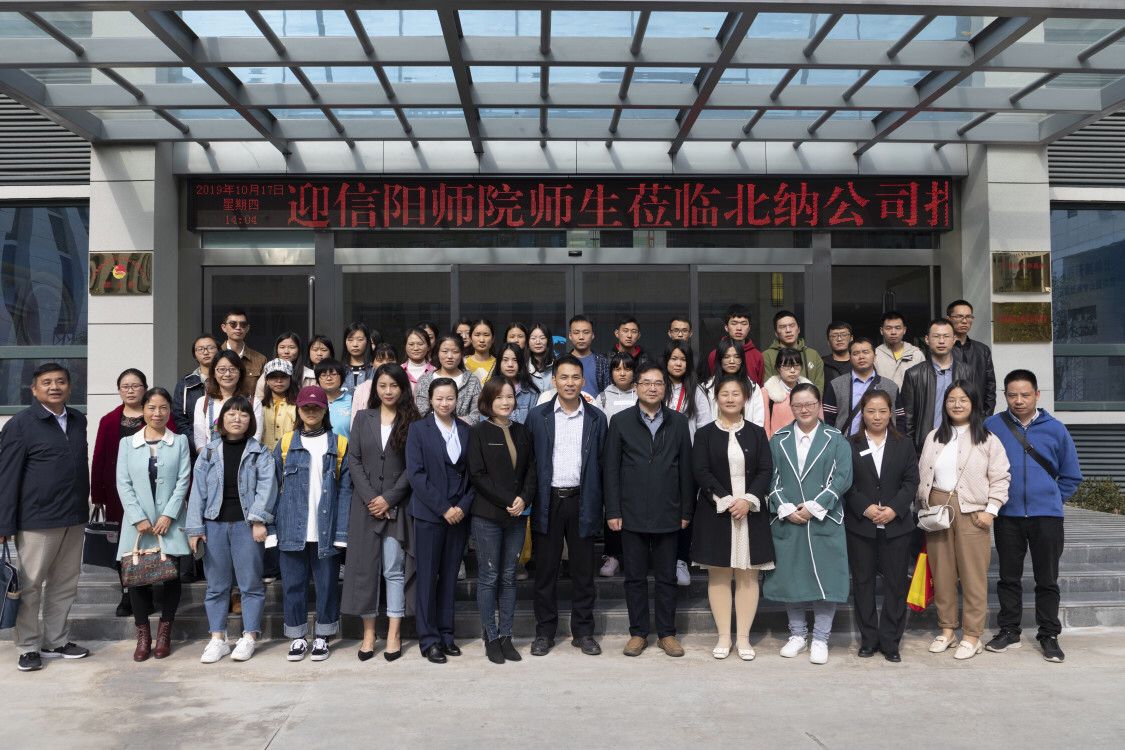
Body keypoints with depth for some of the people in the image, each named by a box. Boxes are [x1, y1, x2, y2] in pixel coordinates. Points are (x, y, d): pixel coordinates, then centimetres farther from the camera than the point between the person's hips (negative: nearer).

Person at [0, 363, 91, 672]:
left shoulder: (78, 420, 10)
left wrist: (84, 508, 12)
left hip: (74, 519, 6)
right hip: (37, 520, -6)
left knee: (65, 584, 14)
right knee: (30, 586, 5)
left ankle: (56, 641, 26)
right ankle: (28, 647, 18)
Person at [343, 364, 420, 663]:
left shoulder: (411, 421, 2)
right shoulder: (363, 418, 8)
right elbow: (353, 459, 3)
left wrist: (388, 498, -10)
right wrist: (370, 498, -7)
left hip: (397, 505, -2)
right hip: (366, 503, 2)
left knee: (394, 570, -1)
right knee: (364, 567, 3)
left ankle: (394, 634, 5)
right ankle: (369, 633, 11)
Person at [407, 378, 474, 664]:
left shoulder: (467, 431, 8)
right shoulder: (418, 429, -1)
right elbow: (416, 474, -8)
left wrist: (463, 506, -6)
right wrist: (443, 508, -12)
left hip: (460, 514, 3)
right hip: (429, 514, -3)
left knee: (450, 576, 8)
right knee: (428, 576, 0)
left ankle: (446, 634, 17)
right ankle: (429, 639, 8)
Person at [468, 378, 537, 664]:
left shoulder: (522, 432, 10)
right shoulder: (478, 432, -3)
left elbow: (531, 469, 9)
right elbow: (477, 475, -9)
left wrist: (524, 499, -8)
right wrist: (507, 501, -14)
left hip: (517, 515, 4)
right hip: (488, 516, -4)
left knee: (509, 577, 8)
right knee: (489, 577, 2)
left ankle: (506, 636, 16)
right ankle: (491, 638, 11)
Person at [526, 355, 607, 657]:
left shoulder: (596, 418, 5)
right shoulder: (537, 416, 3)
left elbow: (601, 463, 5)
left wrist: (598, 505, 0)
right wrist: (528, 500, -3)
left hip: (582, 502, 1)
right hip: (548, 501, 0)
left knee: (583, 570, 7)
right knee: (545, 570, 6)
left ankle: (583, 631, 19)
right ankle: (545, 632, 17)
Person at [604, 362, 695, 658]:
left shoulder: (678, 422, 6)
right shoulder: (620, 421, 2)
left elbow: (686, 469, 7)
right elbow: (611, 469, 0)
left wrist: (686, 511, 3)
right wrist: (612, 512, -4)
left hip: (667, 515, 1)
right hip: (632, 514, -1)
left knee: (667, 577, 8)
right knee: (635, 577, 7)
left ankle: (667, 633, 20)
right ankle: (638, 633, 19)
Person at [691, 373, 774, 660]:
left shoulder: (757, 433, 8)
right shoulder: (705, 434, 4)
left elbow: (766, 470, 1)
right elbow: (700, 471, -4)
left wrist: (748, 500, -13)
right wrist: (726, 500, -15)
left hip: (751, 512, 1)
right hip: (715, 513, -1)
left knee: (748, 575, 3)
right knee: (718, 575, 3)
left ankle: (743, 637, 11)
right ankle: (723, 637, 12)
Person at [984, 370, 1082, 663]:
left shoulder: (1055, 429, 1)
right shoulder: (992, 426, -2)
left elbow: (1071, 476, 10)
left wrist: (1051, 499, 5)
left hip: (1046, 516, 0)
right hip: (1007, 516, 0)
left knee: (1047, 580, 7)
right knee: (1009, 577, 10)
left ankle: (1049, 635, 18)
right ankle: (1009, 631, 22)